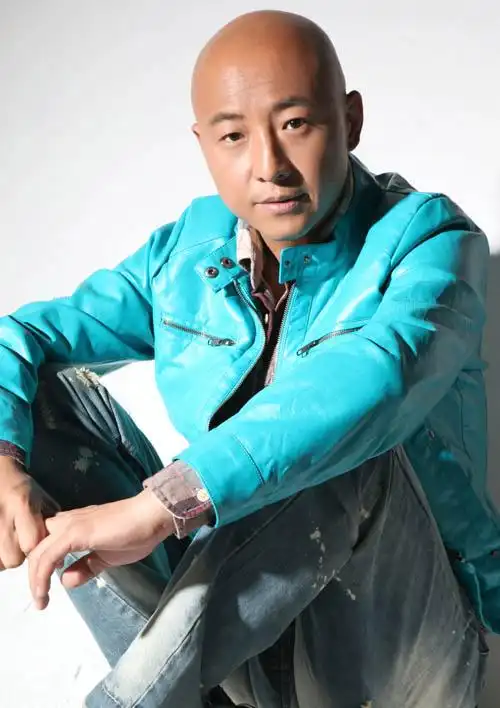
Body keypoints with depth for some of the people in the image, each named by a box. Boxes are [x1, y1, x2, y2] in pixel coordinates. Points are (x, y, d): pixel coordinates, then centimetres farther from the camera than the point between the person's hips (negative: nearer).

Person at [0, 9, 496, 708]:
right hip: (229, 610, 5)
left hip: (396, 633, -4)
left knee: (341, 450, -35)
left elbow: (376, 376, -34)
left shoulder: (429, 239, -13)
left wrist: (159, 506, -44)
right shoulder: (187, 250, 2)